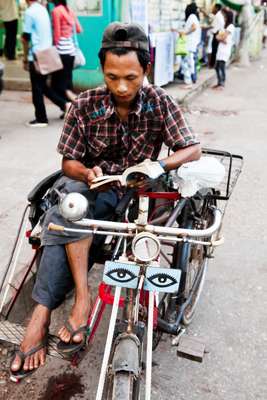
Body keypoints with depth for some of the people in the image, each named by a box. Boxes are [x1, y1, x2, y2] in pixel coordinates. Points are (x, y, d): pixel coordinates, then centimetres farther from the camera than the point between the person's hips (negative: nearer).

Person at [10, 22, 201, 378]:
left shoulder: (159, 103, -7)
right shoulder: (86, 105, -6)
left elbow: (193, 149, -9)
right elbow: (69, 162, -2)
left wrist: (158, 165, -29)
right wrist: (87, 172, -26)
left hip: (132, 192, -1)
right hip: (92, 185, 1)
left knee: (62, 221, -28)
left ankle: (42, 315, -21)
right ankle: (82, 295, -31)